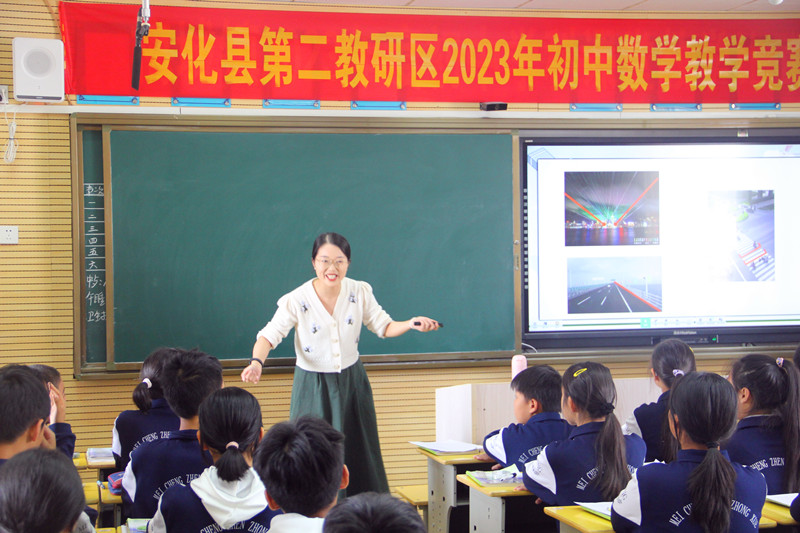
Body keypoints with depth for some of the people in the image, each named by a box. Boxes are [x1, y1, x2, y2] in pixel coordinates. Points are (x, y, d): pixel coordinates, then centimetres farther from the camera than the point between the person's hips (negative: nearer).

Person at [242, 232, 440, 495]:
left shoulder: (360, 292, -7)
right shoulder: (296, 301, -16)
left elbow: (383, 326, 2)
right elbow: (269, 335, -15)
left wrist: (411, 324, -17)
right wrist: (257, 362, -35)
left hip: (351, 382, 3)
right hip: (313, 387, -3)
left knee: (359, 454, 9)